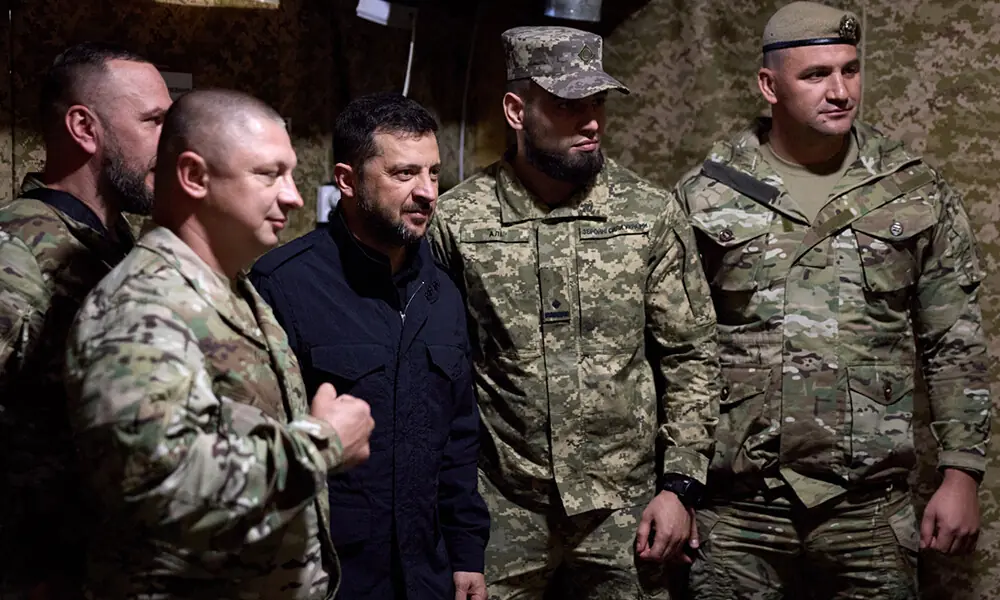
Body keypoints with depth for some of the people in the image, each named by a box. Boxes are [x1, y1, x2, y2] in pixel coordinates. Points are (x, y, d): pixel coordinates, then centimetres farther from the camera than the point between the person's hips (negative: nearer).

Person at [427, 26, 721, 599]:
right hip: (499, 513, 0)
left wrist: (680, 485, -4)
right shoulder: (457, 221, -4)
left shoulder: (654, 214, -2)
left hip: (623, 512, 1)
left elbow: (691, 358, 1)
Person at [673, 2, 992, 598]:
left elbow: (956, 346, 6)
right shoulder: (705, 196, 0)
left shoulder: (919, 193, 4)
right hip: (737, 509, -1)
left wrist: (962, 474, 1)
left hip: (872, 506, 1)